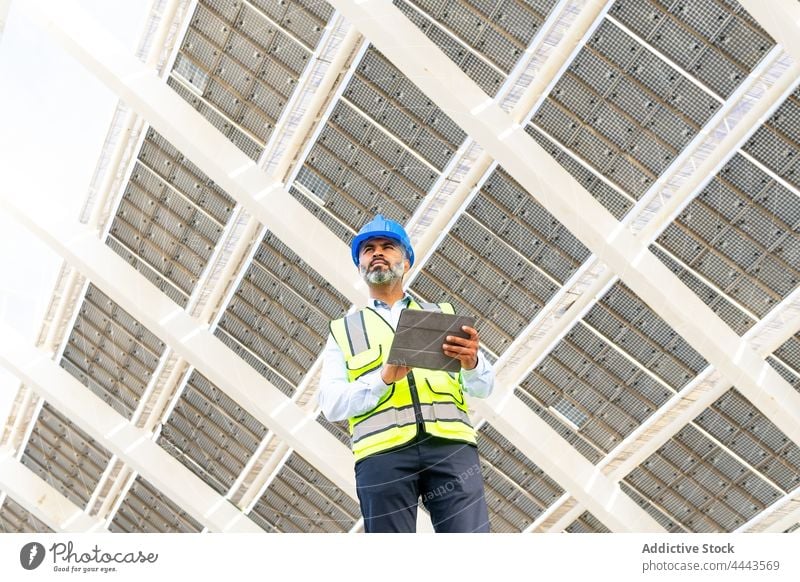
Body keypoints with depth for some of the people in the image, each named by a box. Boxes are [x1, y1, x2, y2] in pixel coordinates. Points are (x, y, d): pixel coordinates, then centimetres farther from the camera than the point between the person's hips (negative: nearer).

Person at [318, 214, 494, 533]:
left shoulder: (442, 315, 23)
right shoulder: (343, 330, 19)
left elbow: (484, 387, 14)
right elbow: (331, 405, 5)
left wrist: (471, 361, -11)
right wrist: (384, 377, -13)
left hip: (451, 446, 1)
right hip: (382, 454, 0)